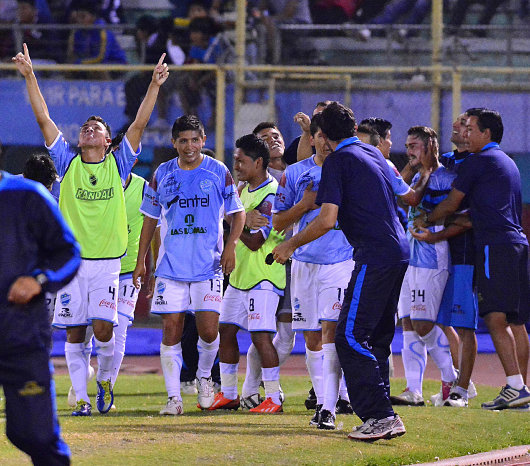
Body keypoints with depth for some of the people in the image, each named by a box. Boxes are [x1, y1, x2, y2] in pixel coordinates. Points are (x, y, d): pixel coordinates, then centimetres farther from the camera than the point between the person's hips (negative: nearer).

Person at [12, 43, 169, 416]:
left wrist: (155, 86, -10)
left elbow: (140, 124, -1)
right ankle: (81, 397, 10)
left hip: (107, 261, -1)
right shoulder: (68, 162, 6)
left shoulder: (118, 163, 6)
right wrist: (30, 77, -5)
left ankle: (105, 380, 16)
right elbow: (43, 119, 2)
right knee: (75, 333, 1)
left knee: (103, 329, -10)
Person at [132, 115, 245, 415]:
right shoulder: (162, 174, 7)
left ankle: (205, 376, 21)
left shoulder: (219, 172, 2)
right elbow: (150, 219, 15)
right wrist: (141, 261, 11)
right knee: (171, 330, -3)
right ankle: (174, 397, 2)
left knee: (208, 329, -8)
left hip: (209, 265, -2)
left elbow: (238, 214, 9)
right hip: (170, 265, 2)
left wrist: (231, 245, -7)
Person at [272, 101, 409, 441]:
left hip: (375, 257, -9)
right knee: (377, 338, 14)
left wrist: (291, 245, 0)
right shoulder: (374, 155, 18)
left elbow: (327, 220, -14)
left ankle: (380, 416, -17)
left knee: (351, 338, -9)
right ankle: (383, 417, 13)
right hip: (399, 251, 9)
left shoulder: (338, 161, -6)